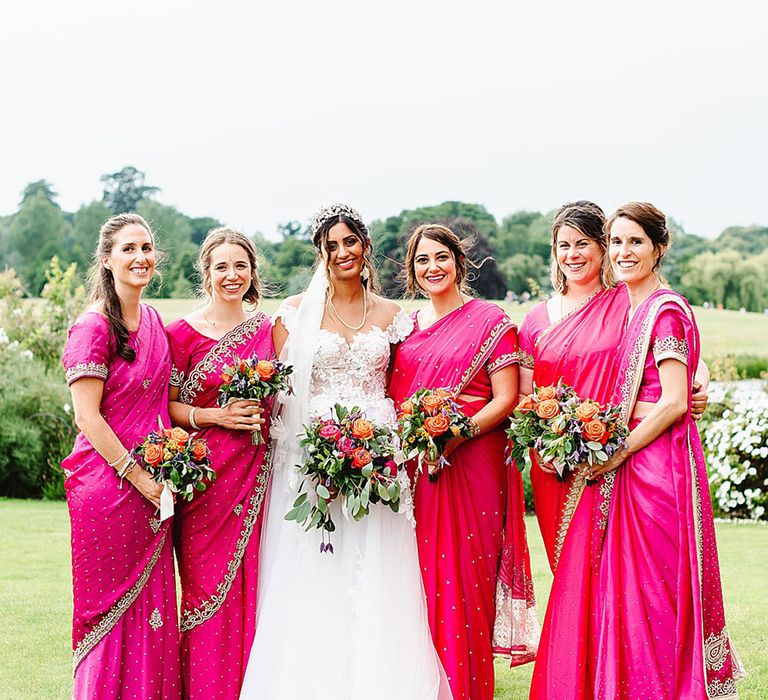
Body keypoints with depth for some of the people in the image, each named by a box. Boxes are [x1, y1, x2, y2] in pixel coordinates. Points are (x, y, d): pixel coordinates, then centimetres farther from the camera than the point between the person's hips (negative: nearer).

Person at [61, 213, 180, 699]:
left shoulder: (154, 321, 10)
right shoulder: (93, 327, -12)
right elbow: (88, 416, -15)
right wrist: (139, 477, -15)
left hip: (153, 483, 7)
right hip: (108, 484, -7)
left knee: (152, 601, 11)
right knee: (112, 605, 3)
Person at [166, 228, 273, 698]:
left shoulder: (268, 329, 10)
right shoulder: (183, 333, -1)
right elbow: (168, 405, -1)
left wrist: (264, 409, 1)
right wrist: (215, 416, -14)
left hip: (257, 474, 3)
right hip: (207, 474, -3)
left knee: (252, 582, 5)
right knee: (207, 586, -1)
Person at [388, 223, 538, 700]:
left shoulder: (489, 320, 0)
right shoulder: (407, 326, 15)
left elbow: (506, 399, -7)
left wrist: (454, 435, -19)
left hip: (470, 461, -4)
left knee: (463, 573, -4)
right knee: (420, 572, 4)